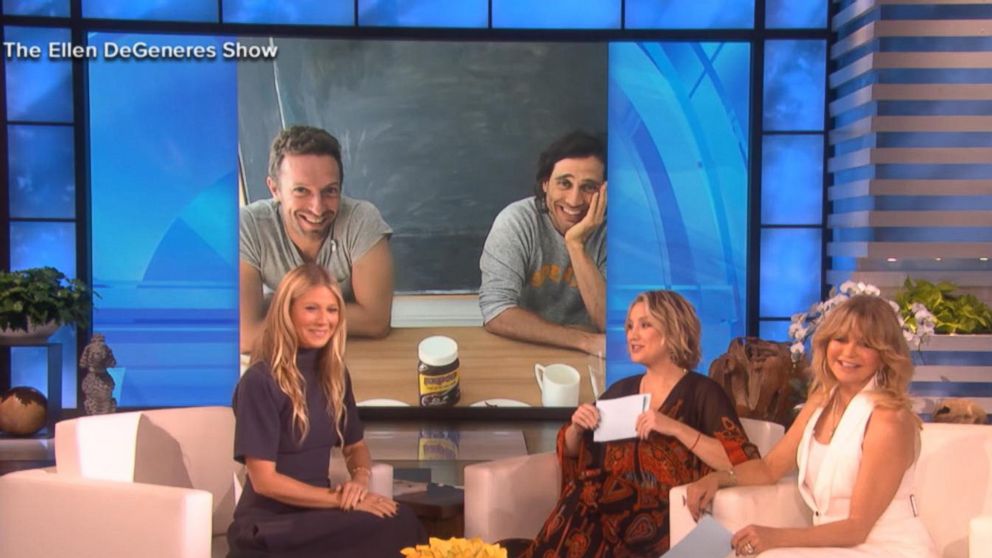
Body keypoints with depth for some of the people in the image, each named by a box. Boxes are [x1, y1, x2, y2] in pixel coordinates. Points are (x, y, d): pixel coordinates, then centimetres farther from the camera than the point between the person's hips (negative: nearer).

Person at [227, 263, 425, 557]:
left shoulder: (334, 374, 6)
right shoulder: (259, 381, -14)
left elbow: (355, 445, 15)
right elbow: (264, 480, -16)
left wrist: (360, 479, -8)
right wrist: (340, 498, -19)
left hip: (315, 513, 6)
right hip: (267, 528, -6)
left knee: (399, 517, -25)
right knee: (395, 527, -26)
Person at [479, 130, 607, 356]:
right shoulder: (516, 221, -14)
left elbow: (611, 324, -17)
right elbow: (497, 314, -22)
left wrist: (576, 244, -24)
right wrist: (585, 340, -24)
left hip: (584, 357, 3)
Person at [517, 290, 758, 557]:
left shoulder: (702, 392, 0)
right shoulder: (621, 390, 16)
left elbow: (744, 464, -13)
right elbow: (573, 453, 25)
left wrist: (676, 428, -20)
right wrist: (577, 428, 3)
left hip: (666, 516, -4)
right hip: (614, 504, 5)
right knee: (580, 500, -30)